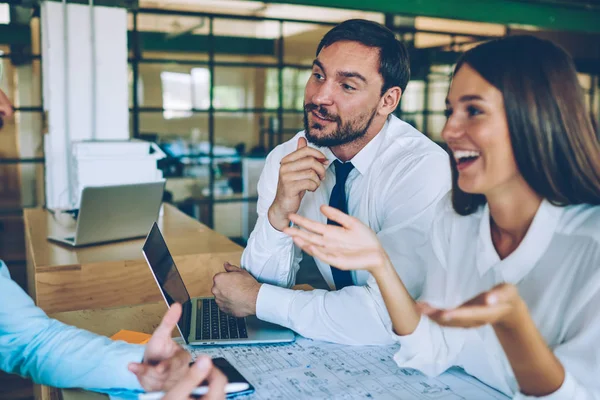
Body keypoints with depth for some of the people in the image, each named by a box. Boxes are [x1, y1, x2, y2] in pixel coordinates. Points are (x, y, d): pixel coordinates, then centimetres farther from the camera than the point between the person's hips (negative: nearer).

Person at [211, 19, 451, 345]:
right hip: (337, 349, 4)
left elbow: (388, 317, -29)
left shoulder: (424, 168, -22)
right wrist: (278, 212, -26)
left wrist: (256, 298, -19)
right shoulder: (286, 160, -7)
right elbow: (265, 282, -5)